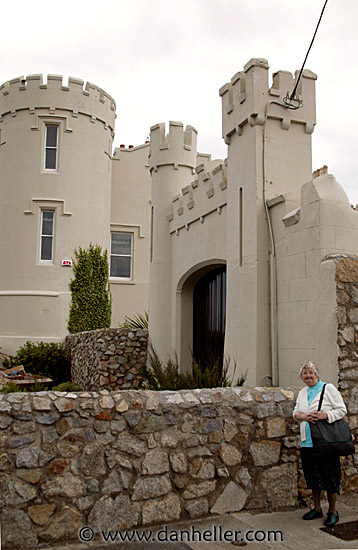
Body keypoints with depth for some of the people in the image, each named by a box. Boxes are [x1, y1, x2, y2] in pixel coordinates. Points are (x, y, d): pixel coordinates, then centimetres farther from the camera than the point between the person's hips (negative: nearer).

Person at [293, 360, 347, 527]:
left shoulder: (328, 388, -3)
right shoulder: (302, 393, 15)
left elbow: (342, 410, -5)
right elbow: (295, 412, 16)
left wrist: (325, 415, -19)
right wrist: (304, 416, -6)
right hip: (307, 442, 6)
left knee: (330, 477, 0)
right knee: (312, 475, 12)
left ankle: (332, 512, 15)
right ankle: (317, 509, 27)